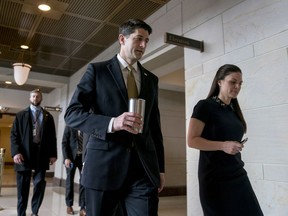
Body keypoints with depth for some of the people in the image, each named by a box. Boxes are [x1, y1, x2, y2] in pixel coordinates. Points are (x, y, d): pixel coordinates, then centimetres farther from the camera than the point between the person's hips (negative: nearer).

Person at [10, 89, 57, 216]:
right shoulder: (21, 115, 10)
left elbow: (52, 137, 8)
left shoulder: (48, 117, 11)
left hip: (41, 154, 1)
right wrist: (16, 152, -12)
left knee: (40, 183, -2)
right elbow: (14, 135, 2)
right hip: (24, 154, 0)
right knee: (23, 187, 5)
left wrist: (53, 154, 0)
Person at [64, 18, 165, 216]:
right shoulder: (97, 70, 4)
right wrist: (112, 123, -20)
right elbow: (72, 114, -4)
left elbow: (155, 126, 16)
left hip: (143, 167, 3)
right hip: (104, 164, -2)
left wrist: (160, 167, 12)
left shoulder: (151, 79, 16)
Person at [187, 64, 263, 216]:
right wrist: (223, 145, -23)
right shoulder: (205, 106, -8)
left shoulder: (233, 110, 13)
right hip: (214, 177, -6)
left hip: (238, 175, 6)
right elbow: (192, 140, -14)